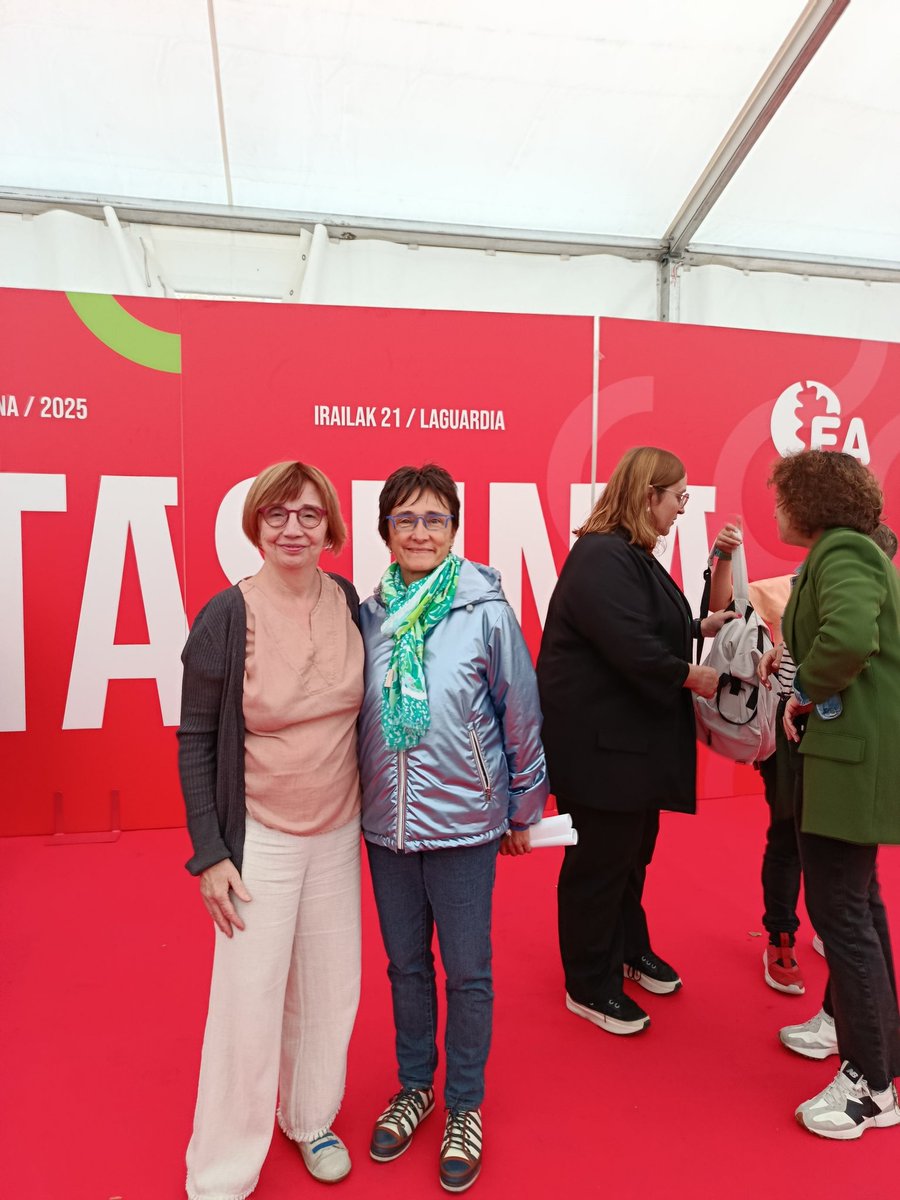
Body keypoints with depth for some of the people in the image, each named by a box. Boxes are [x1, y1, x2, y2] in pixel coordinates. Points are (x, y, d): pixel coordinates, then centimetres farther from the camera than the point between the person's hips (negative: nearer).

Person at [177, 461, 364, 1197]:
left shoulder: (347, 602, -5)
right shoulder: (226, 618, -16)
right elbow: (195, 741, -9)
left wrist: (372, 810, 10)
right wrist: (209, 852, -10)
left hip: (339, 832, 4)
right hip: (260, 839, -4)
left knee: (330, 987, 16)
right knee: (249, 1003, 5)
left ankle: (311, 1117, 43)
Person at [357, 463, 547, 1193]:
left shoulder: (487, 611, -12)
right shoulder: (369, 615, -3)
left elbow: (521, 716, -5)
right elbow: (351, 714, 6)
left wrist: (524, 807, 1)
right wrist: (356, 801, 10)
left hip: (464, 823, -3)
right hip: (386, 825, 3)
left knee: (467, 970, 13)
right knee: (405, 963, 20)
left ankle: (466, 1106, 36)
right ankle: (415, 1086, 44)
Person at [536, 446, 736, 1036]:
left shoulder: (631, 556, 14)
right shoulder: (601, 558, -20)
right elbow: (631, 647, -27)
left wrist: (701, 627, 13)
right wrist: (692, 675, -16)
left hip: (635, 736, 11)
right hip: (600, 740, -11)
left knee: (633, 851, 23)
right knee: (601, 860, 3)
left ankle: (630, 949, 43)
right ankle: (590, 987, 21)